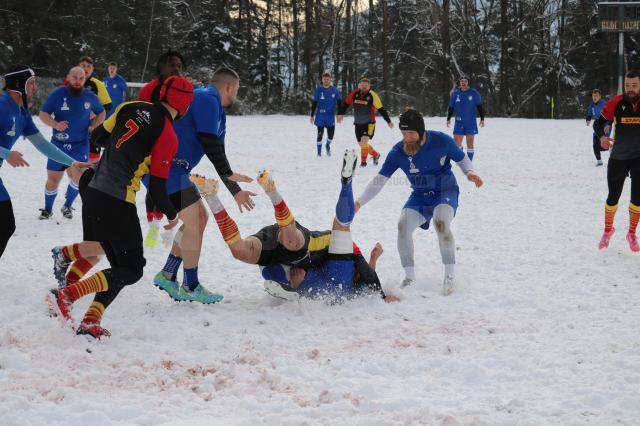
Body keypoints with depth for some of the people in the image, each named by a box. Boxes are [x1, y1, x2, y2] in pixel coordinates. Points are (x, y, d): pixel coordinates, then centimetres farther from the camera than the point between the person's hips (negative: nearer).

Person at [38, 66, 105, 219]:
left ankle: (67, 206, 6)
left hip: (81, 144, 0)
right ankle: (47, 209, 29)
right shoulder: (58, 94, -9)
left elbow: (101, 113, 16)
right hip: (59, 143, 0)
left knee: (78, 176, -17)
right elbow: (43, 114, -6)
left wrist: (94, 127, -2)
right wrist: (55, 125, -24)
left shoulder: (90, 96, -2)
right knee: (53, 179, 6)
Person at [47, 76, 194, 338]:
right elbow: (157, 189, -10)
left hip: (92, 189, 7)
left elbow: (98, 136, 17)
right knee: (130, 269, 1)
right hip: (117, 203, -7)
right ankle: (67, 295, -11)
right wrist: (171, 215, 9)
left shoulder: (132, 108, 4)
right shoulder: (168, 137, -12)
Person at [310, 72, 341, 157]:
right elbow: (314, 103, 5)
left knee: (331, 134, -2)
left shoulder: (334, 90, 3)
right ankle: (319, 152, 9)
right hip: (320, 116, -1)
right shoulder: (318, 90, 1)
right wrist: (312, 115, 3)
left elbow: (339, 102, 8)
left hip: (331, 116, 1)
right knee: (320, 134, -1)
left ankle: (328, 145, 31)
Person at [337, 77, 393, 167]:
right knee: (361, 144, 12)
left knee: (364, 141, -21)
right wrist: (341, 114, 0)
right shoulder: (355, 94, -5)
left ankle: (363, 161, -9)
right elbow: (346, 103, 8)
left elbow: (381, 109, -9)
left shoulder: (373, 96, -14)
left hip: (369, 123, -5)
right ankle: (375, 155, 35)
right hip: (358, 123, 5)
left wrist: (388, 121, -6)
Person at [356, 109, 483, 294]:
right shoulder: (397, 152, -11)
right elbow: (379, 180, -10)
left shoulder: (441, 141, -17)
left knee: (441, 222, -32)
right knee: (403, 225, -21)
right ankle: (409, 277, -6)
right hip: (419, 196, 3)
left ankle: (450, 277, -21)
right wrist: (359, 202, -21)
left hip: (445, 191, -3)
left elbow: (461, 158, 1)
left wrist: (469, 172, -21)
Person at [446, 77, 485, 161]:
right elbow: (451, 107, 13)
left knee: (470, 143, 1)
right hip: (459, 123, 2)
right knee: (456, 143, -6)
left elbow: (480, 106, 2)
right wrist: (448, 119, 8)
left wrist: (482, 119, -2)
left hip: (471, 123, -1)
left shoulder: (474, 93, 0)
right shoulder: (455, 93, 6)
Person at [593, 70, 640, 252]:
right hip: (618, 157, 0)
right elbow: (599, 123, -2)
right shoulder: (615, 104, -12)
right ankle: (608, 230, 31)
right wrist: (602, 136, -22)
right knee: (613, 197, 8)